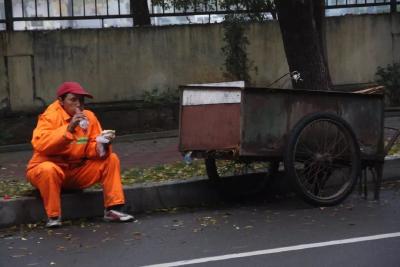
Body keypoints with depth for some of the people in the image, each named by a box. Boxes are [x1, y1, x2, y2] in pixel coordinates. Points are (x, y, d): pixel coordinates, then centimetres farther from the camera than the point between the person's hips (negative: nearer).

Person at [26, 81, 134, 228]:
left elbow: (92, 150, -1)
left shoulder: (88, 117, 0)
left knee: (111, 159, -9)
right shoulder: (50, 116, -16)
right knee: (48, 170, -38)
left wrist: (102, 145, -24)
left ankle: (112, 209, -10)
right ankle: (53, 217, -22)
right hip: (50, 168, -5)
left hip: (78, 171, 5)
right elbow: (39, 144, -33)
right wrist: (68, 129, -38)